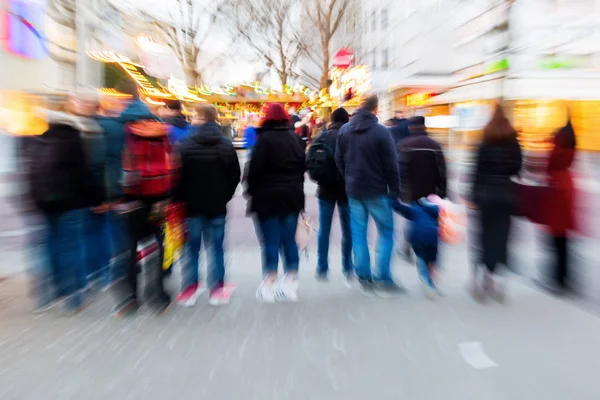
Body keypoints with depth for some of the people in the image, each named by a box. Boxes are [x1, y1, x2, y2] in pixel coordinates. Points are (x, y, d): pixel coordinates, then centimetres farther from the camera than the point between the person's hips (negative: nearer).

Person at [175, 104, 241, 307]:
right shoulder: (226, 145, 0)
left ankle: (190, 289, 15)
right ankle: (217, 289, 13)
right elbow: (235, 175, 3)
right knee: (215, 247, 8)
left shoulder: (186, 145, -10)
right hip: (217, 205, 2)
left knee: (191, 247, 9)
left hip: (193, 204, -2)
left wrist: (180, 198, 6)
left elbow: (180, 175, -8)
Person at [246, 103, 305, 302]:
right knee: (289, 240, 10)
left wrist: (250, 190, 1)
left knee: (271, 241, 1)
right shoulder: (295, 138, 8)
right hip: (292, 196, 6)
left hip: (268, 197, -5)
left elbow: (255, 168, -14)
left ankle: (269, 285, 8)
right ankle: (291, 285, 16)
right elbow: (302, 167, 15)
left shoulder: (265, 138, -12)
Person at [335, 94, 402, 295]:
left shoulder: (344, 130, 3)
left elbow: (339, 160, 9)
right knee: (386, 232, 8)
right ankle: (384, 279, 6)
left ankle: (364, 279, 15)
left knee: (358, 234, 10)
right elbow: (391, 164, -12)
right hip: (376, 191, -4)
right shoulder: (381, 132, -13)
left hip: (353, 190, 5)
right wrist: (394, 190, -2)